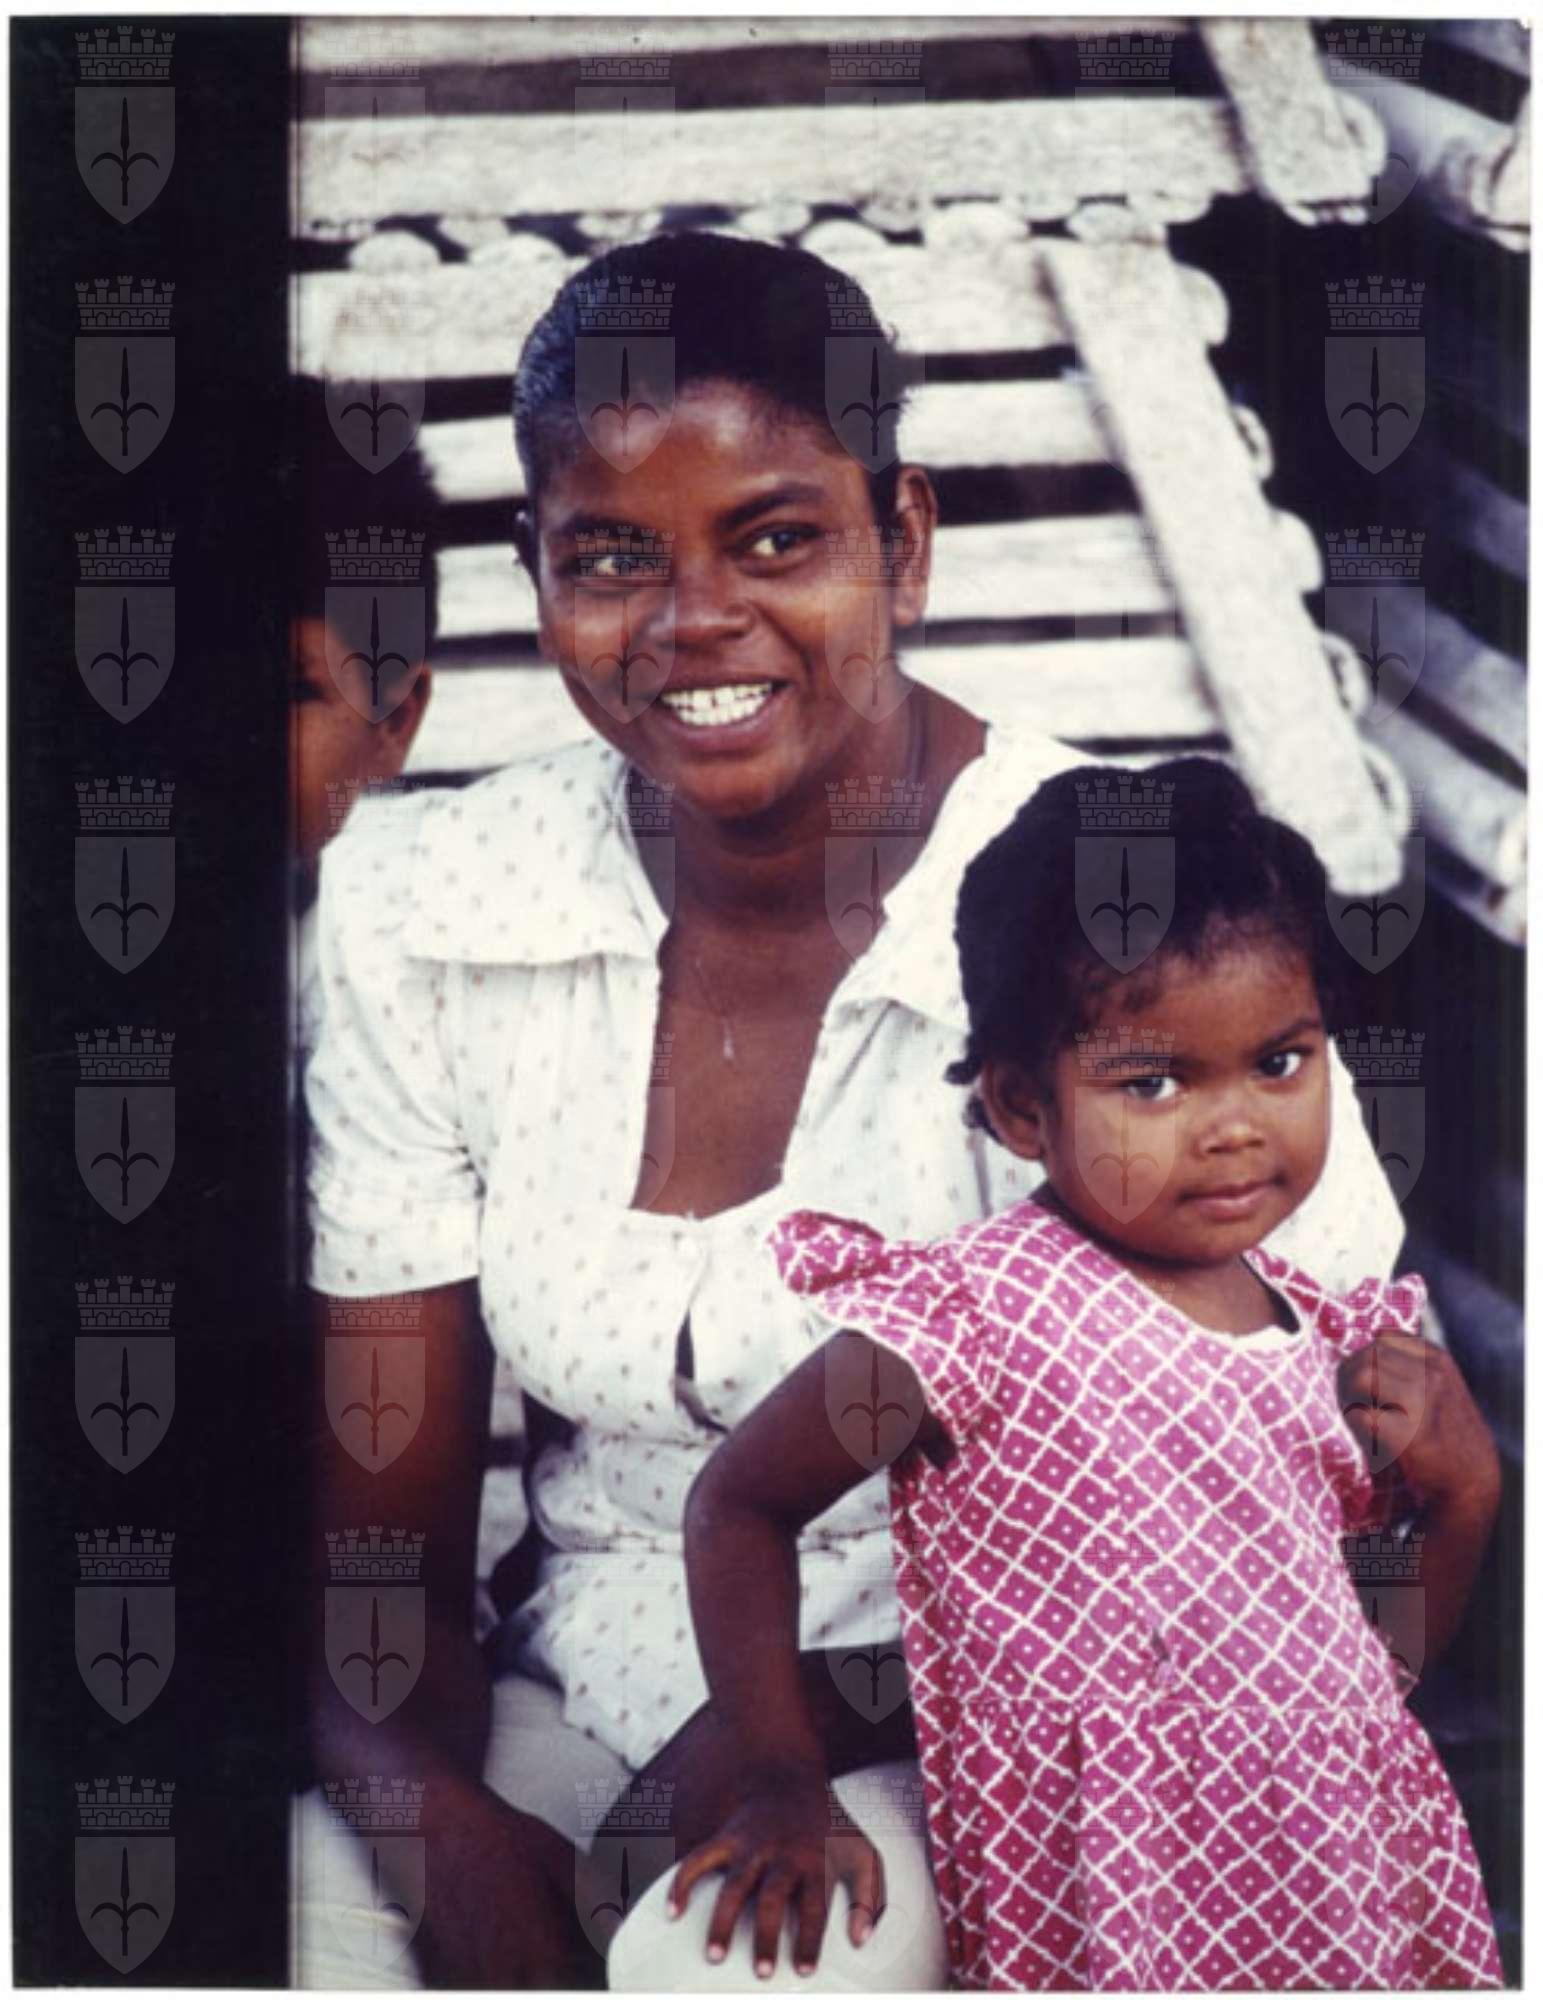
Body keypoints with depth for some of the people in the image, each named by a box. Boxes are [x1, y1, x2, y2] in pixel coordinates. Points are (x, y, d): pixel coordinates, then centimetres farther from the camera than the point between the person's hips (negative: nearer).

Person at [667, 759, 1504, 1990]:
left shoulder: (1327, 1333, 3)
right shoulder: (981, 1317, -16)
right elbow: (738, 1507, -4)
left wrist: (1464, 1490, -2)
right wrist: (789, 1792, -5)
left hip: (1358, 1887, 6)